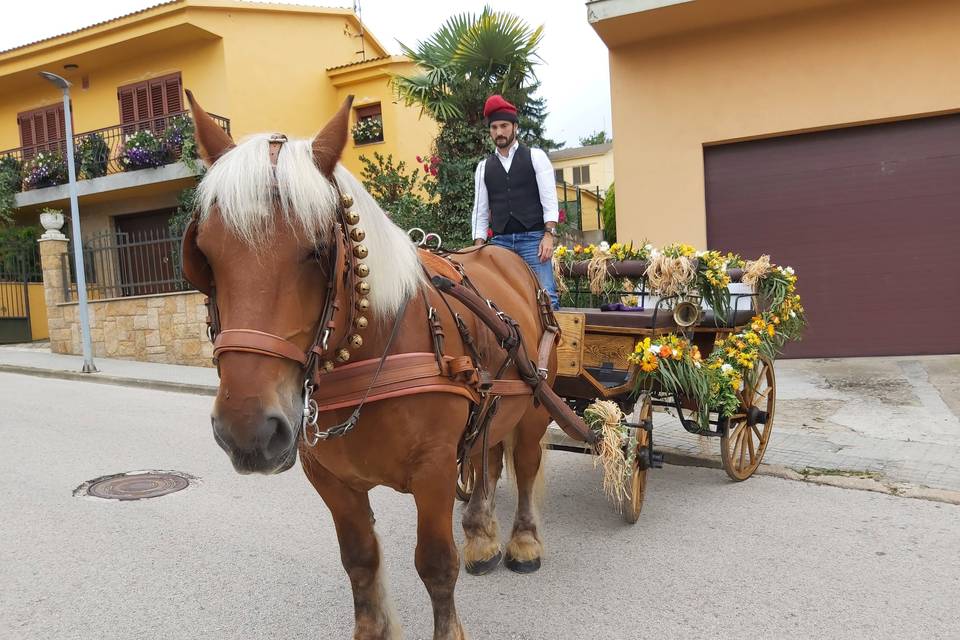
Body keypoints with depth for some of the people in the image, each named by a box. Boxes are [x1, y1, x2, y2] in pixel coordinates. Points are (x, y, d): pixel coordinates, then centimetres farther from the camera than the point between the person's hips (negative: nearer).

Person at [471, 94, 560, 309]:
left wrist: (549, 235, -13)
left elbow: (549, 201, -1)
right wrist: (479, 247, 3)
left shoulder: (536, 157, 7)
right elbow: (480, 211, 13)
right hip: (500, 242, 3)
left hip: (533, 239, -3)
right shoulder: (484, 167, 14)